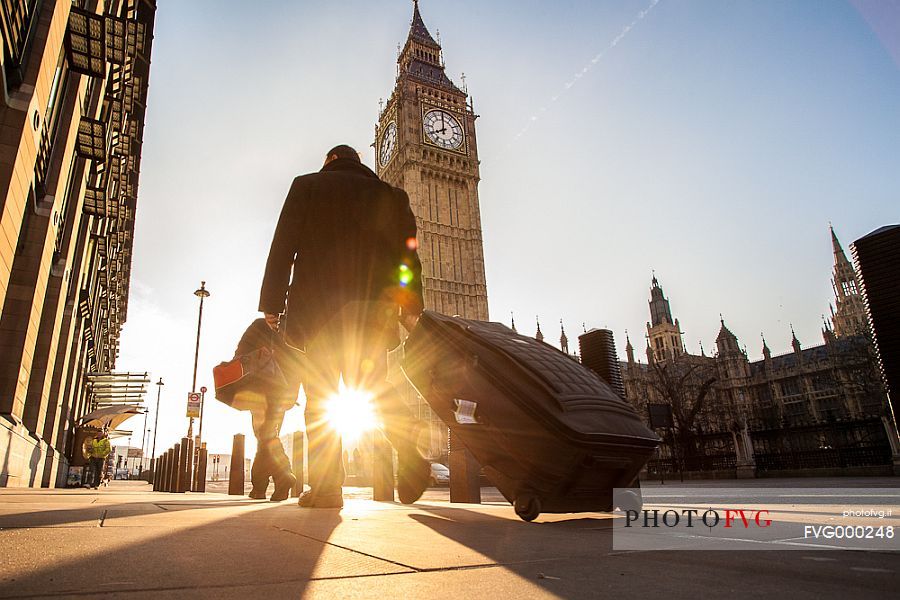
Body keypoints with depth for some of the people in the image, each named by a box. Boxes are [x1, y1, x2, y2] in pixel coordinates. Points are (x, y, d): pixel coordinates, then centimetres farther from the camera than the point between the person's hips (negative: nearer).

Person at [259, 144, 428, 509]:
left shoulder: (307, 186, 12)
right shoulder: (390, 196, 19)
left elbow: (283, 246, 3)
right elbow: (408, 254, 10)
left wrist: (272, 304, 2)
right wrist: (411, 308, 7)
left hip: (318, 306, -2)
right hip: (373, 309, 3)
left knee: (319, 396, 1)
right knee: (372, 384, 11)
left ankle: (326, 487, -4)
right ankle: (405, 431, -16)